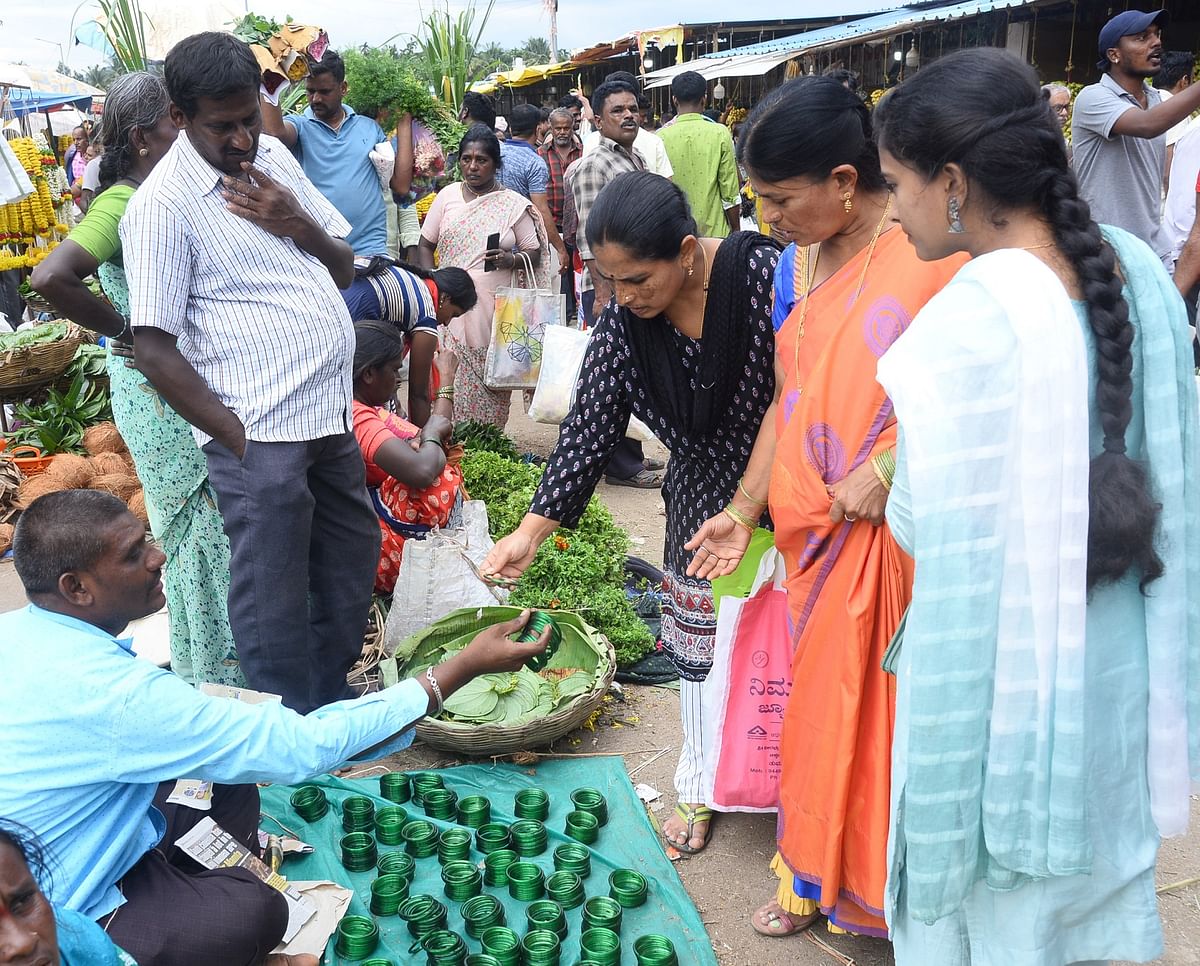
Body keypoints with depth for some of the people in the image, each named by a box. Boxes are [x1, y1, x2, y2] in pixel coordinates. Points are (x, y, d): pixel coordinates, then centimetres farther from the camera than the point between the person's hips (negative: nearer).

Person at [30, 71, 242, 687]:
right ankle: (213, 676, 20)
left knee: (212, 519, 17)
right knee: (200, 523, 3)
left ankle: (216, 664, 33)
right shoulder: (122, 203, -18)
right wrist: (121, 329, -20)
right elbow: (52, 277, -31)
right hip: (160, 390, -8)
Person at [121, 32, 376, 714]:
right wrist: (235, 435, -13)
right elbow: (155, 350, -13)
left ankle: (336, 704, 39)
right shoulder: (164, 203, -11)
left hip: (331, 415, 8)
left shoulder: (275, 157, 10)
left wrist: (300, 226, -5)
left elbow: (344, 268, 16)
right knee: (275, 604, 2)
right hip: (259, 434, -8)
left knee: (351, 569, 19)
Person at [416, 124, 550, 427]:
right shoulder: (448, 196, 9)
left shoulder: (513, 204, 4)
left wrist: (511, 259, -17)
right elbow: (426, 245, 13)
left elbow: (534, 253, 5)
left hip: (497, 308, -1)